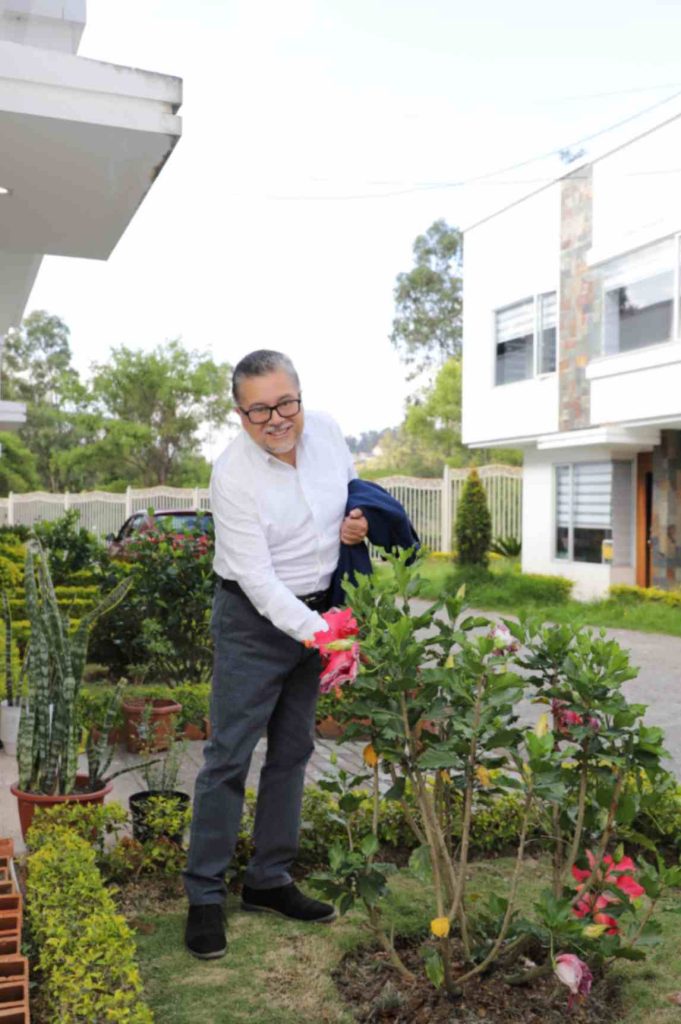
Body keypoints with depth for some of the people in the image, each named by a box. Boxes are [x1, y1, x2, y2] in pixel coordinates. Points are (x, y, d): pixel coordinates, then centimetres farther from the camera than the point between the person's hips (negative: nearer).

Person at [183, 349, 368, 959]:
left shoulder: (325, 429, -6)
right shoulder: (233, 476, -22)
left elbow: (354, 485, 16)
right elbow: (258, 578, -24)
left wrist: (355, 521, -6)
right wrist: (315, 632, -33)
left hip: (316, 611, 6)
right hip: (255, 619, -6)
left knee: (293, 750, 12)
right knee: (230, 756, -3)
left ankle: (269, 880, 27)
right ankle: (205, 896, 12)